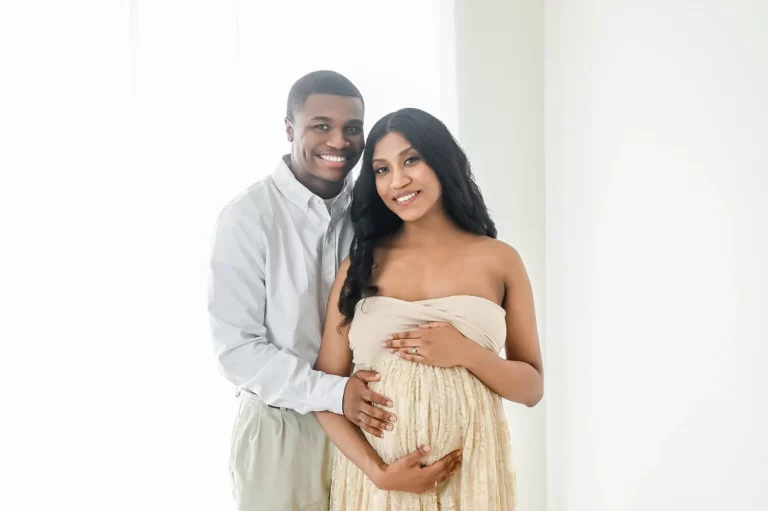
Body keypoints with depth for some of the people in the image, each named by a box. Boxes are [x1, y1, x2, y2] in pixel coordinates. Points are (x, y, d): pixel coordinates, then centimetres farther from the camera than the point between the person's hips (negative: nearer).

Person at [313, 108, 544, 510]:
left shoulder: (499, 260, -1)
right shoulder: (360, 263, 0)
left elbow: (532, 387, 3)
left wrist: (466, 354, -15)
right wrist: (376, 471, -15)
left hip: (470, 470, 0)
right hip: (373, 472, 0)